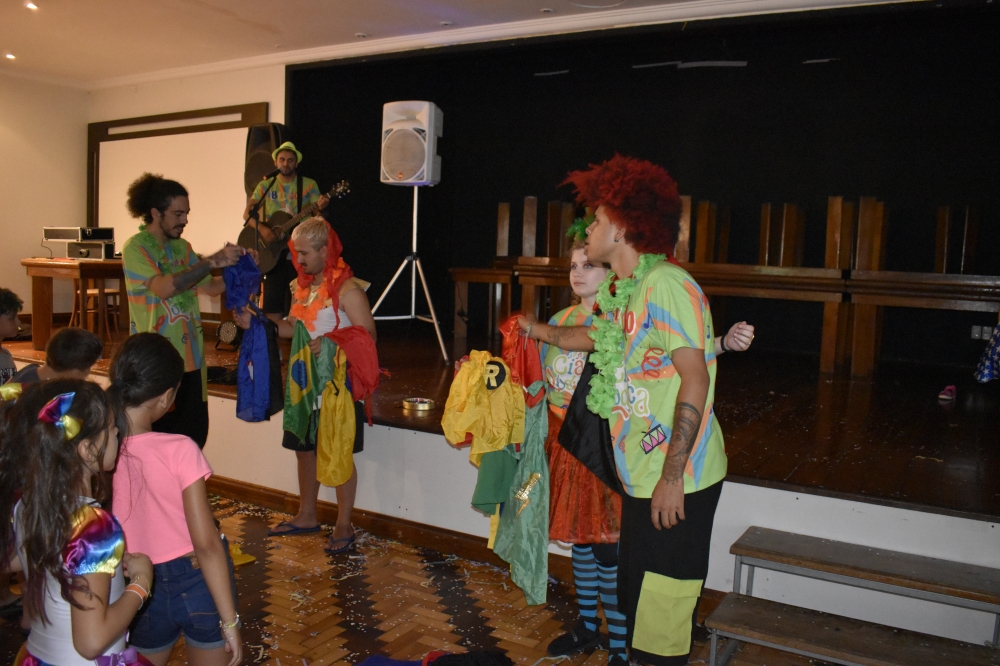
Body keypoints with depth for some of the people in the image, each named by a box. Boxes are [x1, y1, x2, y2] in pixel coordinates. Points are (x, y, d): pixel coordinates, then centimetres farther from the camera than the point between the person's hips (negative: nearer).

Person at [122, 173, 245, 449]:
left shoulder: (182, 246, 12)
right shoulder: (136, 247, -8)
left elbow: (211, 287, 12)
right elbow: (163, 288, -23)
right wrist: (213, 261, -22)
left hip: (190, 357, 6)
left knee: (195, 436, 7)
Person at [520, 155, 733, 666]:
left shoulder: (666, 284, -17)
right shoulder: (625, 291, 12)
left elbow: (695, 382, -22)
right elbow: (596, 337, 32)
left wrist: (671, 477, -22)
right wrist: (541, 332, 47)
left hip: (678, 481, -9)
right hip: (643, 478, 9)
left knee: (661, 609, 2)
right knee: (636, 596, 20)